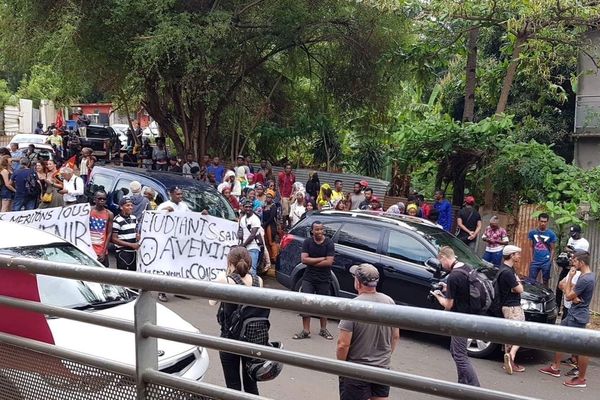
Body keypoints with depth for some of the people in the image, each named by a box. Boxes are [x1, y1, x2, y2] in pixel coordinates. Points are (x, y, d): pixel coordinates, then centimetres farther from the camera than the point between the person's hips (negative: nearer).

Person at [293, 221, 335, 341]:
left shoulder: (329, 243, -7)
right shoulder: (307, 242, -1)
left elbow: (329, 262, -15)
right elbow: (304, 259, -11)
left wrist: (312, 262, -12)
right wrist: (321, 259, -14)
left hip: (324, 279, -1)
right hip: (308, 278, 1)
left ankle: (323, 330, 25)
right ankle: (306, 331, 5)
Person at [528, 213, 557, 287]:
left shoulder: (551, 234, -3)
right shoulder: (532, 232, 1)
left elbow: (552, 249, 1)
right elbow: (531, 247, 7)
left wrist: (550, 261, -5)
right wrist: (531, 258, -1)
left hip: (546, 262, -1)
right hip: (535, 262, 1)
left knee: (545, 281, 9)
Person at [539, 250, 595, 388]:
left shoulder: (585, 279, -25)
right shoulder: (589, 275, 7)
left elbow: (568, 296, -16)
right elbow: (569, 289, 12)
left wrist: (570, 277, -11)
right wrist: (573, 296, -10)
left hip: (578, 317, -11)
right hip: (573, 315, 11)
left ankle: (581, 379, 9)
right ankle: (555, 368, 28)